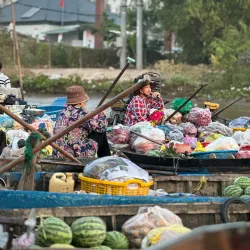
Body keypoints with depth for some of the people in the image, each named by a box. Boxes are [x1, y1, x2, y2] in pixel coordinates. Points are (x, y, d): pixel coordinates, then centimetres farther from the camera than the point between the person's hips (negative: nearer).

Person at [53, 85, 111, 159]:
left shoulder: (63, 112, 9)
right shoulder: (80, 113, -13)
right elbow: (100, 126, -12)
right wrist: (101, 114, 10)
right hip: (78, 156, -8)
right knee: (101, 133, 8)